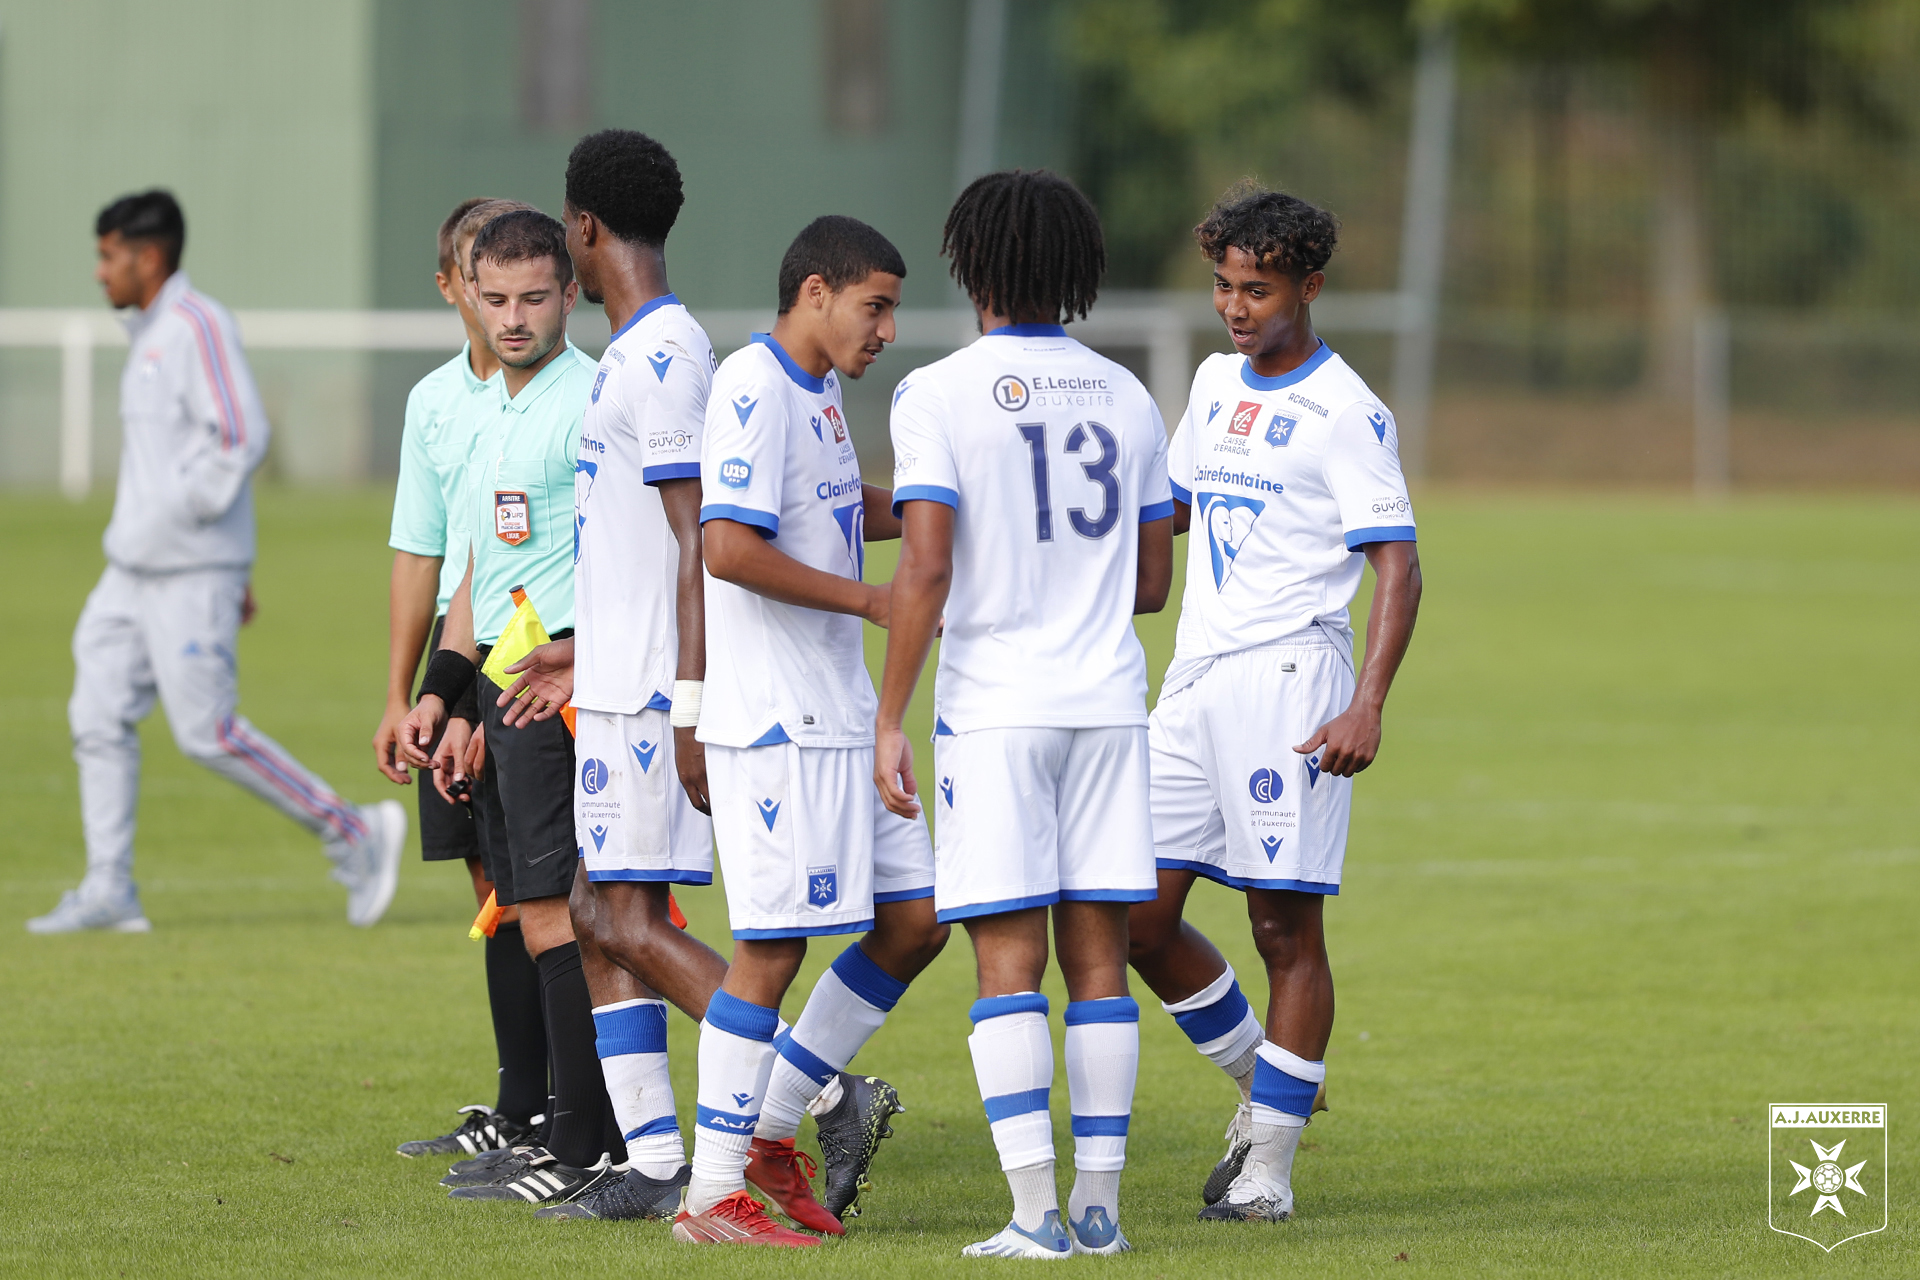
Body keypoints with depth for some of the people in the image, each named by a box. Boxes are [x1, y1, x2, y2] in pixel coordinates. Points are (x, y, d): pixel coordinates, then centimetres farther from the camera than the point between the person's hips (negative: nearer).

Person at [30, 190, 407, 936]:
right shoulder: (150, 336, 17)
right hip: (134, 571, 10)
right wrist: (237, 573, 22)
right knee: (98, 716, 2)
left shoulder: (197, 328, -13)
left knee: (206, 732, -9)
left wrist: (166, 523, -19)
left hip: (192, 571, -10)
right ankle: (108, 890, 2)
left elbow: (240, 440, -22)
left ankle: (352, 835, 1)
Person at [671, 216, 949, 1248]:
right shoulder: (755, 389, -14)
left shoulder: (816, 393, 17)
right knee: (771, 948, -7)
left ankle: (770, 1129, 18)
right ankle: (711, 1193, -1)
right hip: (774, 723, -10)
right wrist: (870, 600, -17)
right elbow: (729, 546, -24)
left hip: (839, 716, 10)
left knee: (915, 921, 9)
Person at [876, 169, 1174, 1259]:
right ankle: (1100, 1203, 7)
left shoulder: (940, 394, -6)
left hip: (994, 707, -4)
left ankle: (1037, 1211, -8)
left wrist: (890, 722, -8)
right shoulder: (1126, 396, 8)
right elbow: (1153, 583, 12)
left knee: (1010, 962, -3)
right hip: (1109, 700, 4)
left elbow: (926, 571, -13)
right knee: (1099, 954, 7)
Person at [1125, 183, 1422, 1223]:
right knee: (1140, 917, 3)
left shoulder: (1346, 412, -8)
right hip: (1193, 677, 7)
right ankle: (1258, 1085, 23)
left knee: (1285, 924, -4)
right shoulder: (1216, 384, 15)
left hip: (1289, 675, -7)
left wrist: (1368, 705, -23)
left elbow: (1397, 567, -13)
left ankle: (1269, 1167, 1)